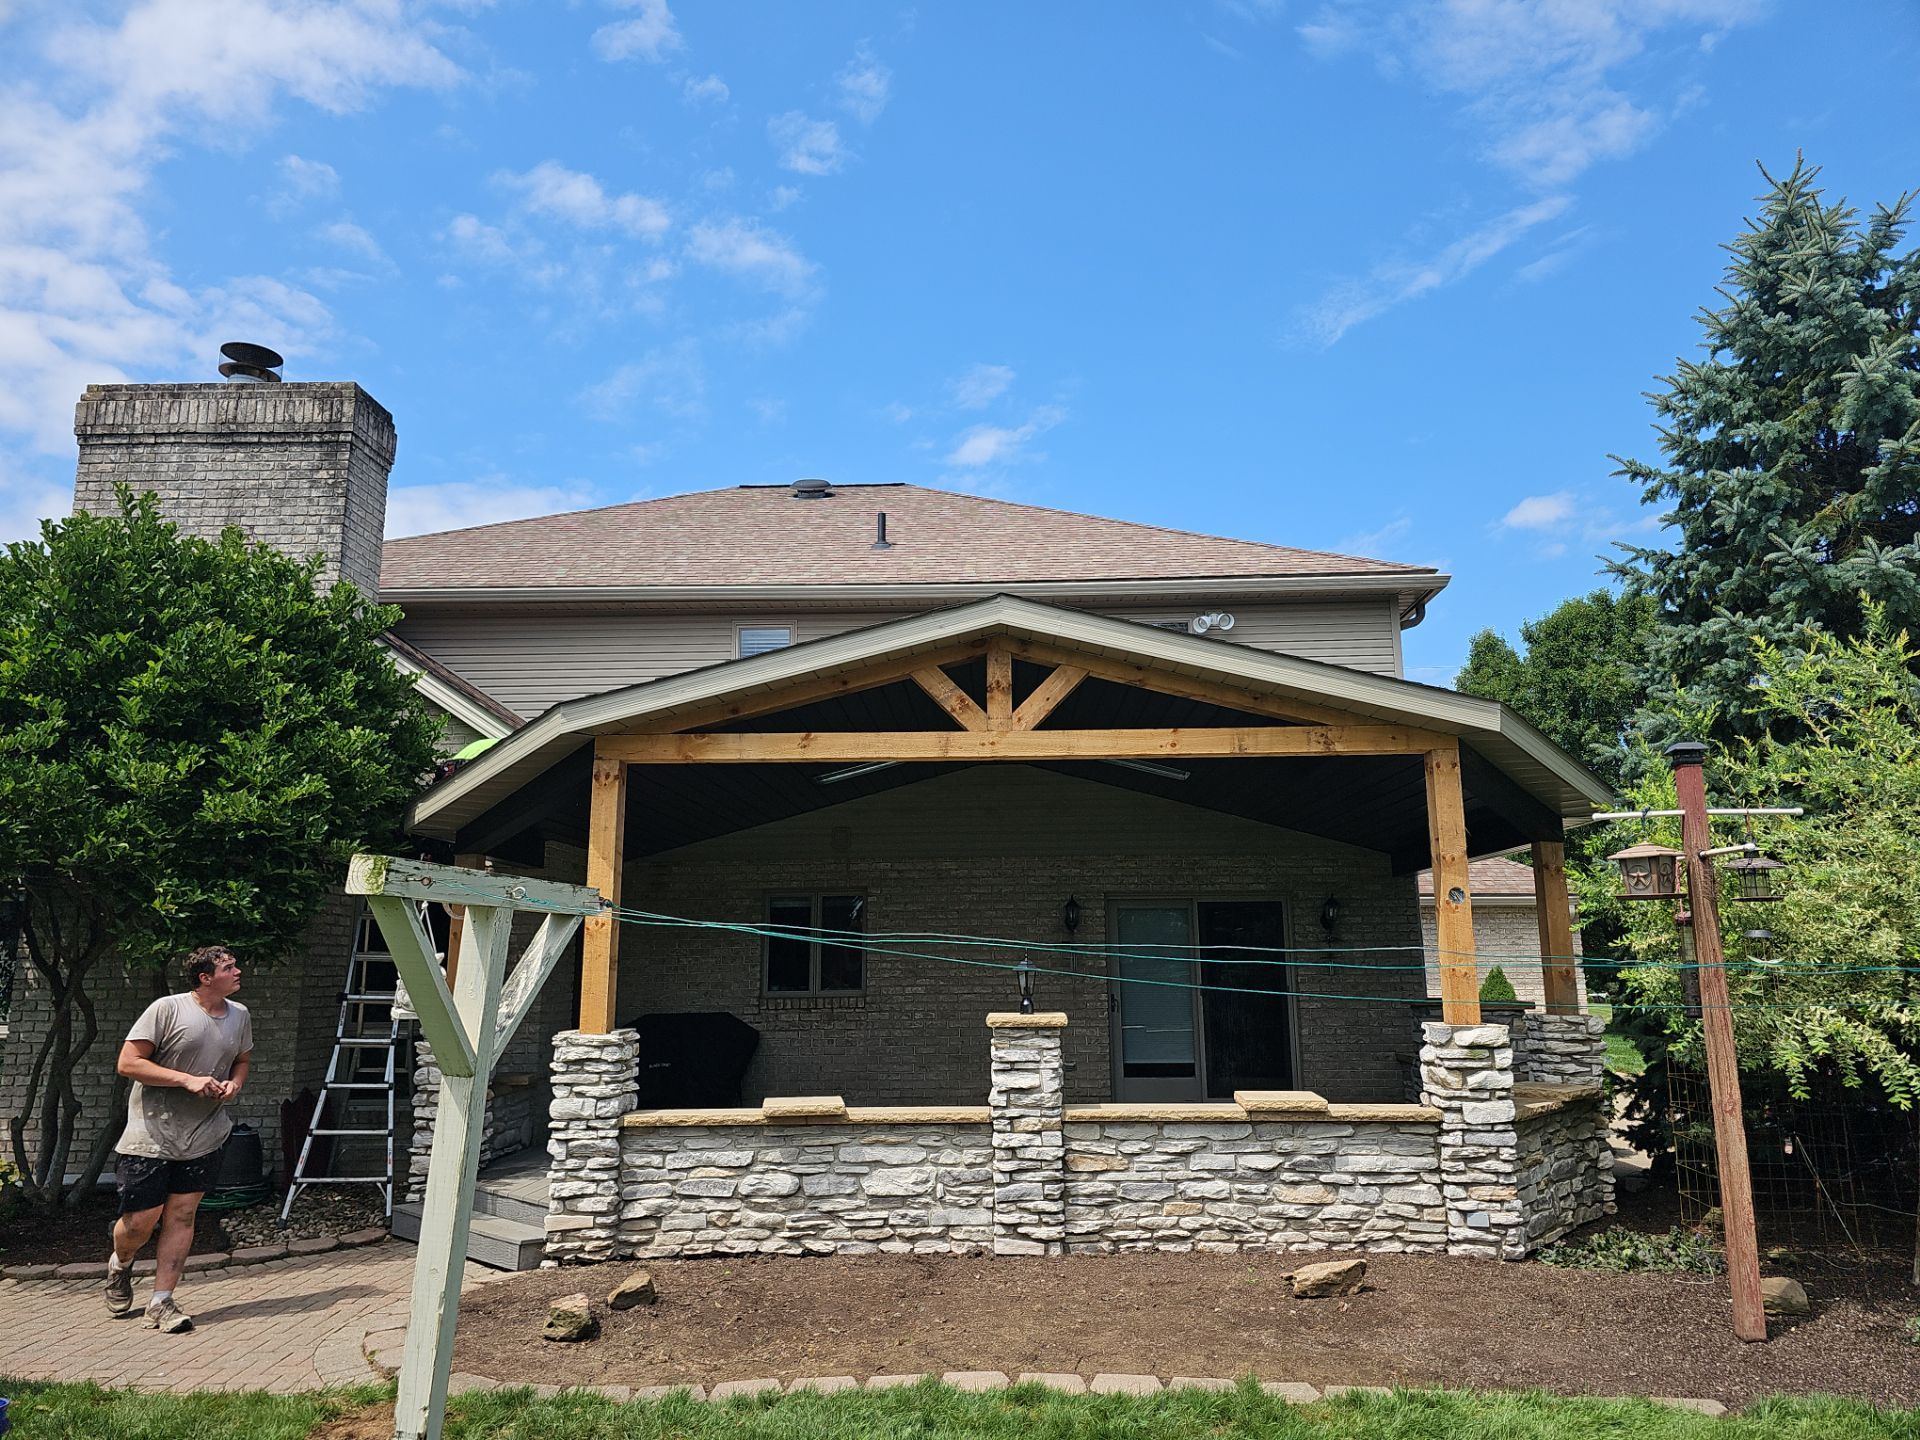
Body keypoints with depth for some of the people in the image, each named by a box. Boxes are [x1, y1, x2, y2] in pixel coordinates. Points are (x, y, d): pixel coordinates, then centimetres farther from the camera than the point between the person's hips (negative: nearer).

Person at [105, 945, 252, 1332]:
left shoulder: (240, 1016, 6)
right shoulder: (167, 1009, -12)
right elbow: (128, 1063, -13)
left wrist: (235, 1083, -1)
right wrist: (188, 1080, -20)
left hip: (204, 1137, 4)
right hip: (151, 1136, -4)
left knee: (181, 1216, 3)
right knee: (141, 1220, 2)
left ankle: (161, 1302, 12)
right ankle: (119, 1265, 36)